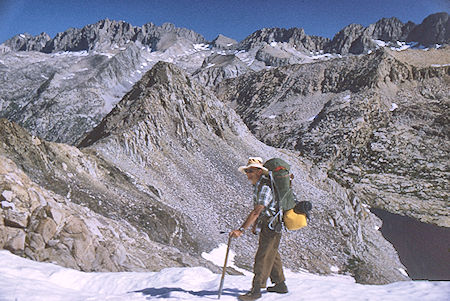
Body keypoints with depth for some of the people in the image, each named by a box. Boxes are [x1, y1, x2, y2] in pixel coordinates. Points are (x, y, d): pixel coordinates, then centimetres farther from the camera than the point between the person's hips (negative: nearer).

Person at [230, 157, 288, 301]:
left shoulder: (265, 187, -24)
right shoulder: (258, 185, 8)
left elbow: (256, 211, -31)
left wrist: (241, 230, -34)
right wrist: (255, 224, 19)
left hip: (272, 225, -10)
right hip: (267, 225, 10)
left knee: (263, 257, -7)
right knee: (272, 255, 19)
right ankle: (280, 285, 31)